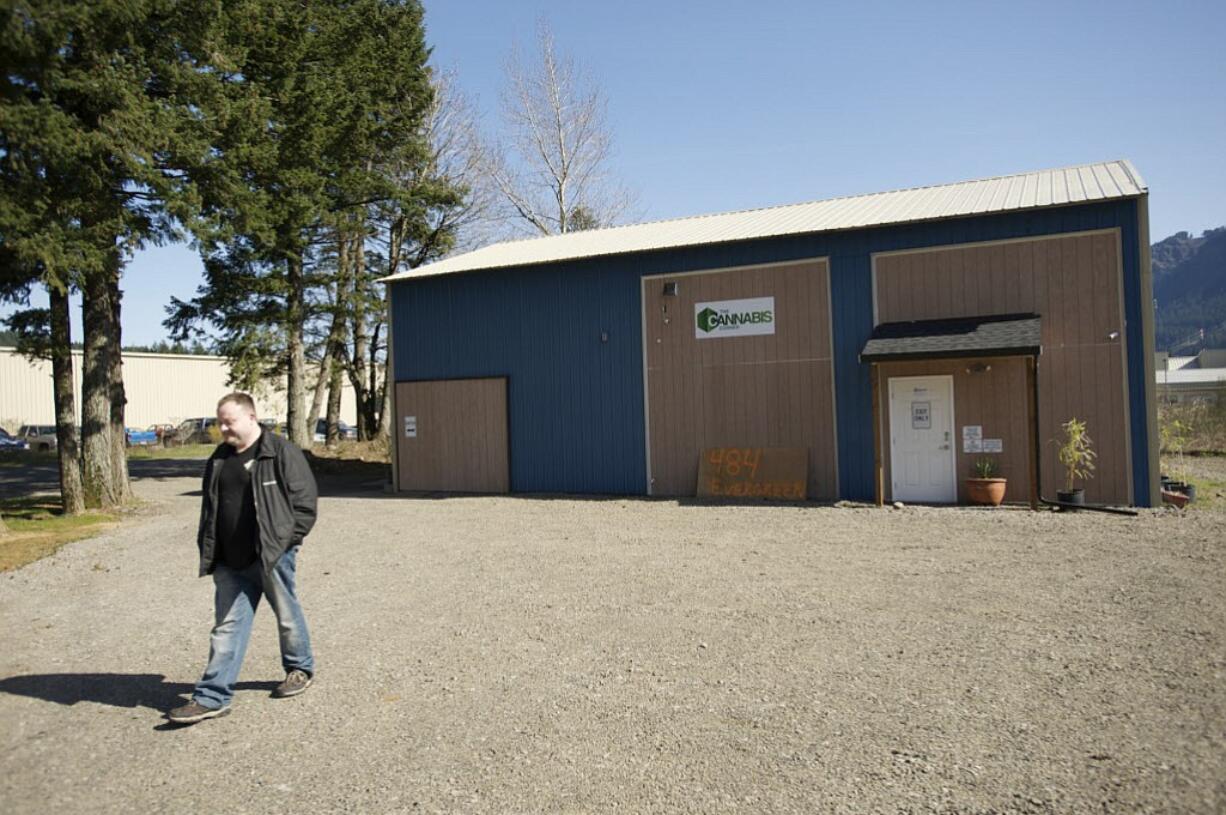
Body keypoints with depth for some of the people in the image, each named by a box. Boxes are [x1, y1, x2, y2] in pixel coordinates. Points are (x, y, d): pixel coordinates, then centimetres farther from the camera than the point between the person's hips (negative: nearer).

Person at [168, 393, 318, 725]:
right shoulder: (219, 459, 12)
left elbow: (305, 500, -10)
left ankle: (300, 669, 33)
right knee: (227, 626, 7)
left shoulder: (282, 453, -9)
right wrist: (208, 549, 10)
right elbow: (210, 508, 19)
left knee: (288, 616, 12)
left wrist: (286, 541, -13)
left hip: (272, 557, -5)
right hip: (231, 563, 6)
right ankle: (212, 696, 11)